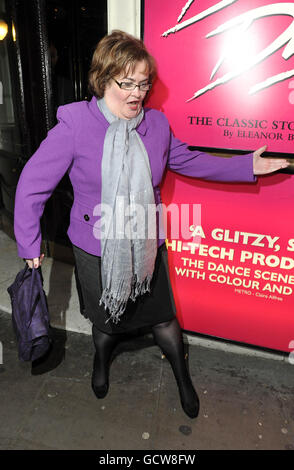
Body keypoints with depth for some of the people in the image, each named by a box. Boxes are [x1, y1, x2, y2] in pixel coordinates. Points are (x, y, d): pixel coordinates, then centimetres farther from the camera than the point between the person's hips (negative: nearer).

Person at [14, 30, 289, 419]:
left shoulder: (156, 124, -5)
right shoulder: (75, 125, -17)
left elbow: (190, 161, 9)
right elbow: (33, 185, -11)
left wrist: (247, 166, 4)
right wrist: (29, 246, -8)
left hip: (147, 247, 3)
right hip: (97, 250, -2)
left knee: (163, 317, 17)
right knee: (107, 320, 21)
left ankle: (183, 378, 47)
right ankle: (102, 360, 59)